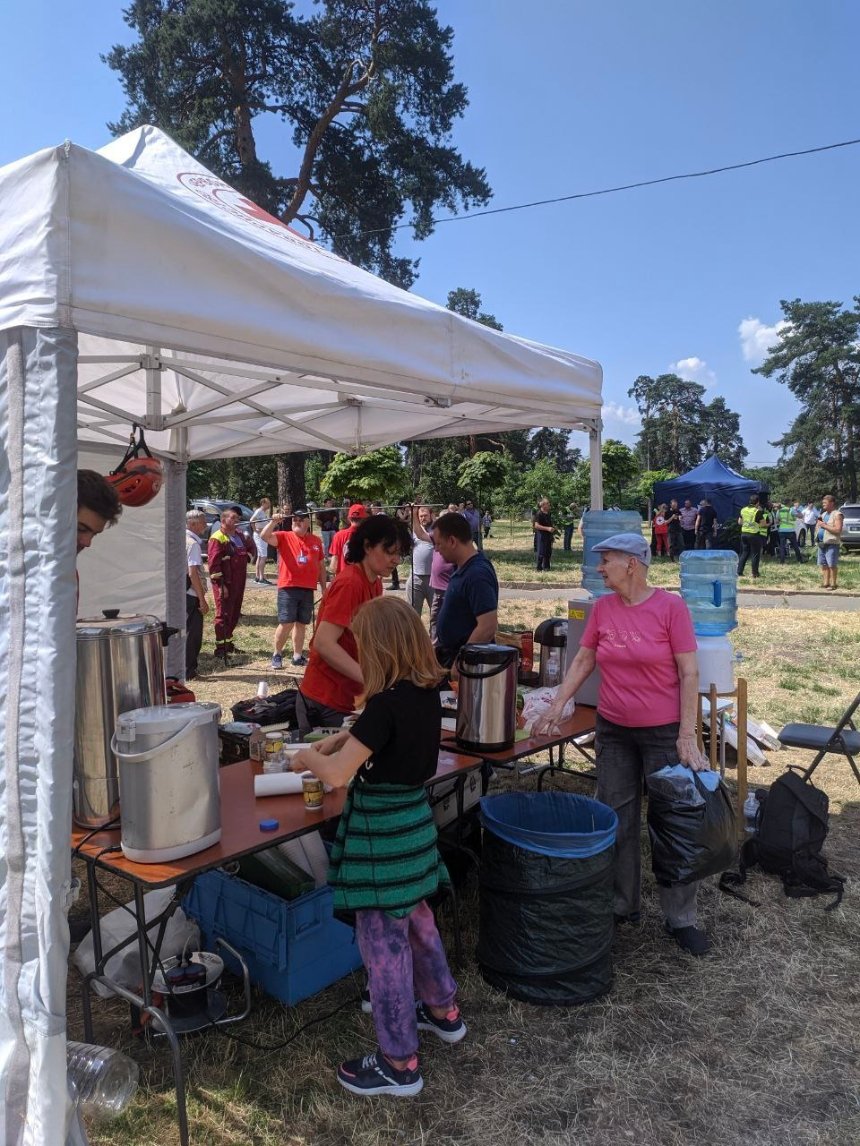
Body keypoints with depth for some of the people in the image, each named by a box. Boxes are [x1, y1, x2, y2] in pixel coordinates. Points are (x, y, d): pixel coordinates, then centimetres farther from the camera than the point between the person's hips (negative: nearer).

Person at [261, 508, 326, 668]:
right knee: (286, 623, -6)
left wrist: (324, 587, 15)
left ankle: (298, 656, 21)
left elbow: (321, 566, 16)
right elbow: (264, 536, -14)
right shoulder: (285, 537, 2)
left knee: (301, 624, 11)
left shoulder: (316, 541, 11)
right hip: (287, 588, -3)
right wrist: (274, 522, -24)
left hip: (308, 589, 3)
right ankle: (277, 654, 12)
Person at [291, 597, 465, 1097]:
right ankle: (444, 1010, 44)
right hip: (414, 817, 9)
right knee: (415, 918, 26)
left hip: (381, 830, -8)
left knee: (383, 939, 5)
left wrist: (307, 757, -5)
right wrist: (339, 739, 11)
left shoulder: (387, 703, -26)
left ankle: (399, 1063, 19)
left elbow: (337, 774, -24)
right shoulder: (426, 691, -1)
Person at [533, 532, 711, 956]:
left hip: (664, 733, -4)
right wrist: (556, 707, 0)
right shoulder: (602, 608, 0)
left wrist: (687, 735, -14)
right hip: (613, 731, 4)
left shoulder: (670, 607, -13)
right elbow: (582, 662, 7)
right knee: (617, 822, 13)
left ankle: (680, 919, 22)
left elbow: (689, 674, -12)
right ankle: (623, 905, 30)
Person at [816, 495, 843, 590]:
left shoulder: (837, 515, -7)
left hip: (832, 544, -8)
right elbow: (817, 528, 27)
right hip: (821, 543, 8)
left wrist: (824, 525, -16)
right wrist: (818, 524, 5)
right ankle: (825, 583, 15)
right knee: (824, 565, 9)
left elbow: (838, 530, -18)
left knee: (832, 565, -6)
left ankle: (832, 584, -1)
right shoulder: (824, 514, 19)